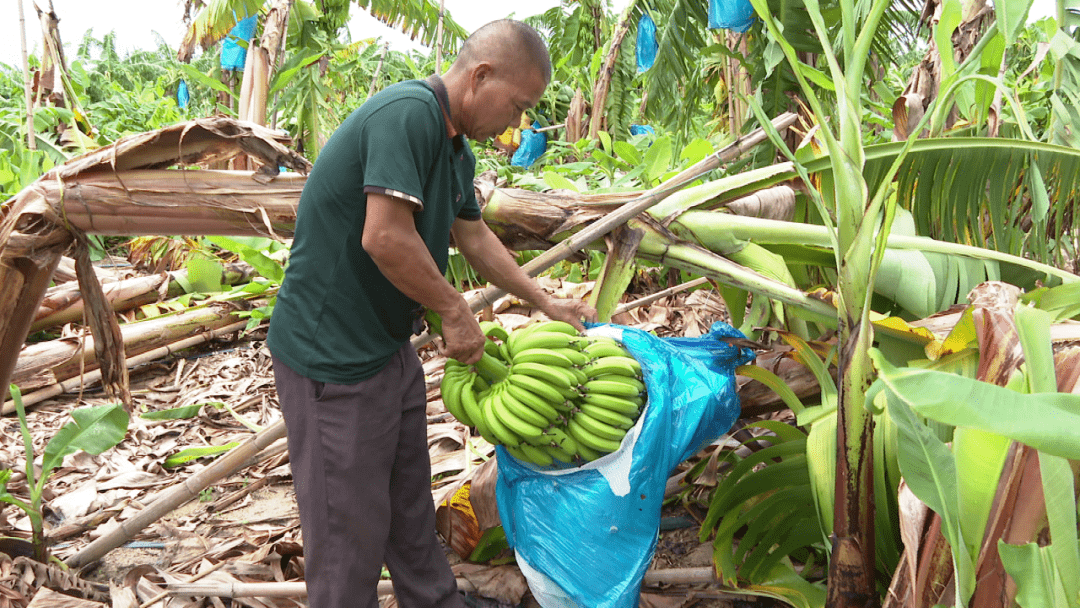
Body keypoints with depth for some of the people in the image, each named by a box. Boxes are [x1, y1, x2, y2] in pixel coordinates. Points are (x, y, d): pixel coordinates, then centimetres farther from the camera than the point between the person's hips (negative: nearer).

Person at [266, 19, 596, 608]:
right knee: (350, 529, 4)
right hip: (331, 355, -10)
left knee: (411, 508, 23)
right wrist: (455, 310, -16)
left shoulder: (455, 147, 10)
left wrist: (546, 303, 24)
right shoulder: (408, 112, -22)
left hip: (388, 348, 10)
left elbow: (474, 237, 22)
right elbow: (384, 238, -30)